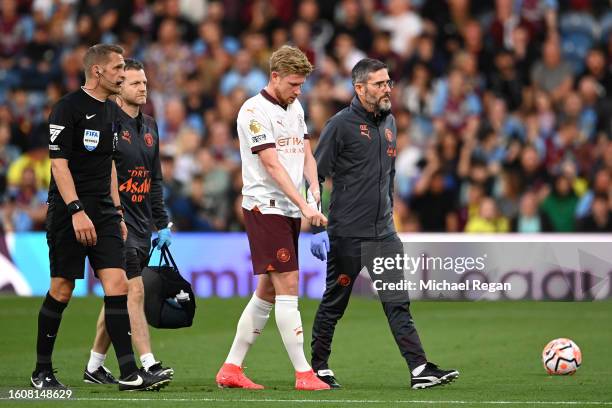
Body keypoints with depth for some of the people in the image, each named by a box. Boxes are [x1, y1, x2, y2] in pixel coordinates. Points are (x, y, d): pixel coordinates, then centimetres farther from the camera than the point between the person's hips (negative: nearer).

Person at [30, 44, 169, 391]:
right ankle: (42, 372, 12)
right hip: (70, 211, -7)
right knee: (62, 290, -1)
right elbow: (59, 163, -14)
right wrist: (76, 210, -21)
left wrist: (117, 214, 18)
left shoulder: (112, 112, 15)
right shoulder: (69, 108, -9)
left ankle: (129, 373, -8)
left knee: (117, 284, -5)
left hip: (103, 212, 7)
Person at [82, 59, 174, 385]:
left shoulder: (149, 126, 15)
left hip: (141, 223, 8)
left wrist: (162, 223, 18)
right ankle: (148, 364, -16)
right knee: (134, 290, -13)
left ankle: (94, 366, 19)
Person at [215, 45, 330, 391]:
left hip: (290, 210, 9)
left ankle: (232, 369, 15)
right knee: (288, 285, -11)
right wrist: (304, 206, -24)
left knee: (267, 291, 9)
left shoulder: (295, 108, 15)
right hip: (265, 207, -9)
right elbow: (273, 166, -18)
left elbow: (306, 154, 13)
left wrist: (315, 188, -8)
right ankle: (304, 373, -10)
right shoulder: (255, 111, -12)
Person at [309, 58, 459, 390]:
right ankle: (319, 368, 17)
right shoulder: (341, 124, -10)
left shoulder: (389, 122, 12)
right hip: (347, 234, -6)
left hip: (383, 233, 6)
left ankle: (420, 369, -5)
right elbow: (315, 175, -11)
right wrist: (316, 228, -14)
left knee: (398, 303, 0)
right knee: (333, 303, 5)